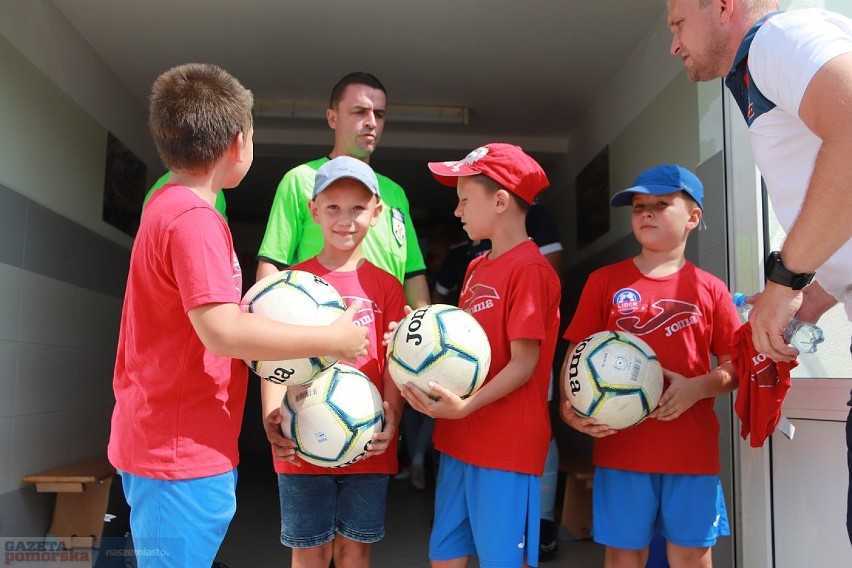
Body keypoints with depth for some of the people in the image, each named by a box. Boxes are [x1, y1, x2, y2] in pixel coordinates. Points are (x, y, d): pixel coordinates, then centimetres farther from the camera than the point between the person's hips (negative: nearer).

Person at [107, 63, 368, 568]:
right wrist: (331, 340, -20)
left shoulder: (167, 207, 13)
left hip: (170, 446, 10)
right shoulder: (194, 218, -19)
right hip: (183, 454, -10)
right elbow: (223, 331, -27)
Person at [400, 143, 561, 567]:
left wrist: (465, 406, -27)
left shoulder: (530, 269, -13)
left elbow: (525, 361, -17)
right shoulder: (476, 268, 13)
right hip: (459, 441, 8)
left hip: (507, 446, -8)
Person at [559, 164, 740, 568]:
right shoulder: (605, 281, 3)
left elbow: (736, 367, 6)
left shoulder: (709, 289, 4)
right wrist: (570, 408, -12)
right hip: (620, 445, 0)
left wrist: (698, 387, -14)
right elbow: (577, 354, 4)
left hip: (693, 450, 1)